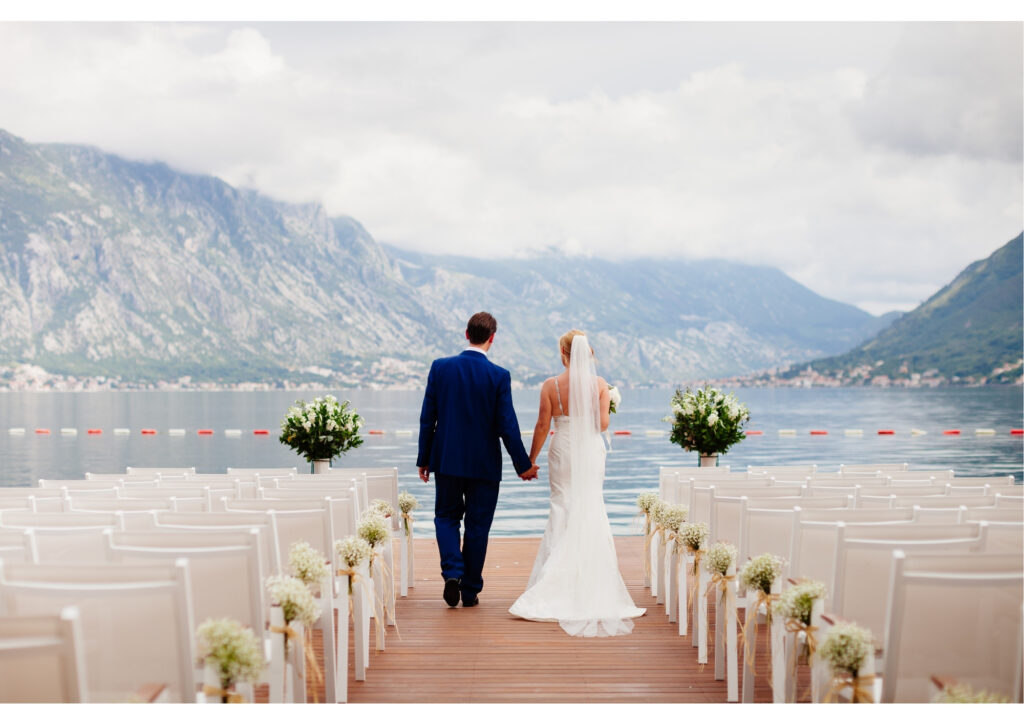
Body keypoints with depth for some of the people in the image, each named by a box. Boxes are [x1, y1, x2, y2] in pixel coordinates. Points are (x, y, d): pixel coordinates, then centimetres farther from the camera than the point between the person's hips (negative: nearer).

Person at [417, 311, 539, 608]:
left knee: (446, 517, 17)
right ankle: (470, 591, 17)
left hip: (446, 460, 1)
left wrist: (423, 459, 8)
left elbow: (427, 418, -2)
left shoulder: (440, 367, -5)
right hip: (484, 463, -1)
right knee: (477, 525, 10)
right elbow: (507, 426, -10)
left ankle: (452, 572, -3)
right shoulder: (499, 376, -11)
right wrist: (524, 465, 1)